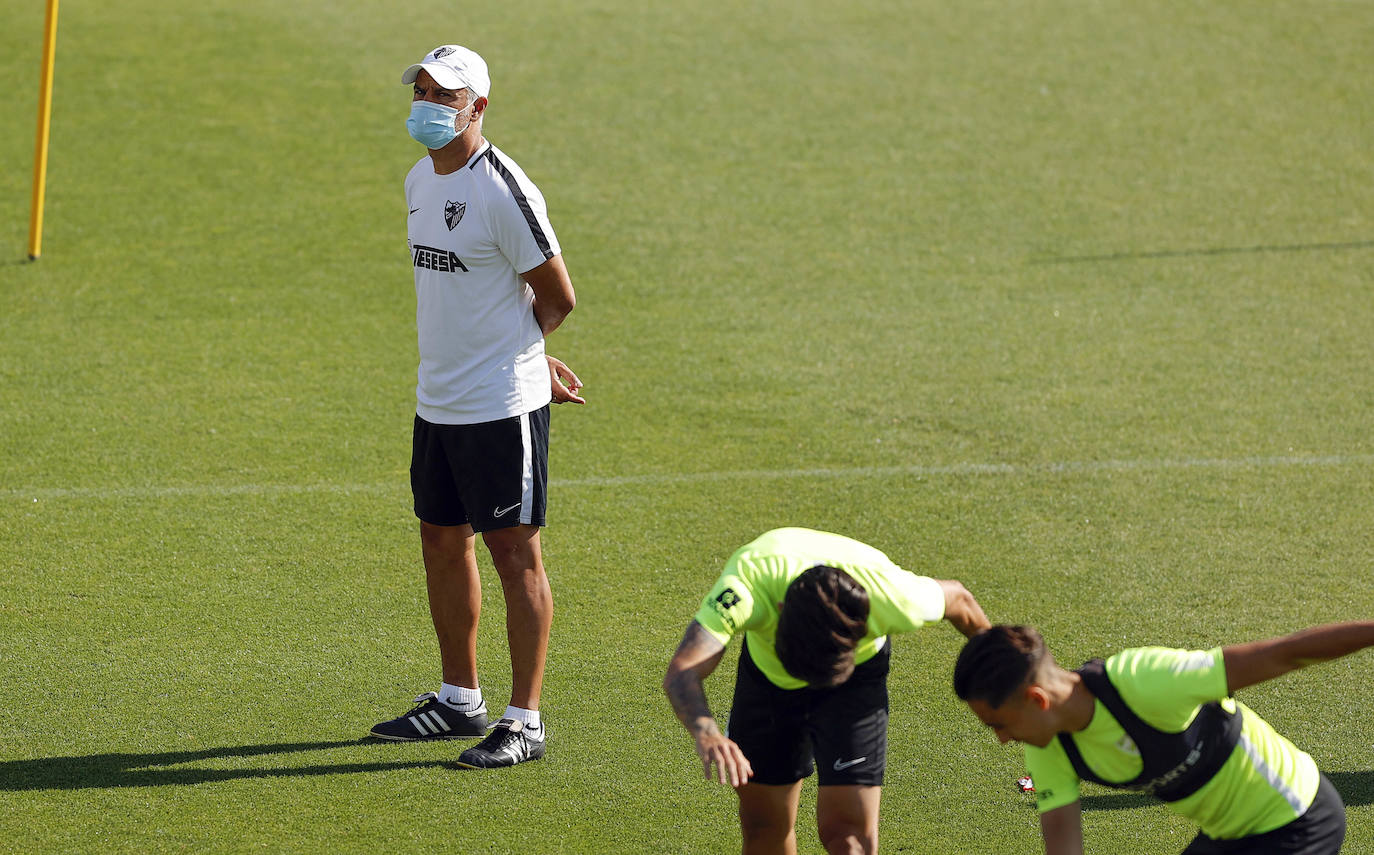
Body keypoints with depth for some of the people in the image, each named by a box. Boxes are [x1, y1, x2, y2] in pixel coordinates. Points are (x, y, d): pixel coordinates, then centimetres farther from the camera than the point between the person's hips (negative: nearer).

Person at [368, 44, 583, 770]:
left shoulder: (504, 191, -17)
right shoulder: (420, 181, 11)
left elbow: (557, 299, -10)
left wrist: (510, 349, 7)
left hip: (501, 404, -9)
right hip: (437, 401, 9)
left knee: (513, 550, -4)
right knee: (442, 541, 16)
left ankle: (525, 721, 0)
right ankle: (459, 701, 29)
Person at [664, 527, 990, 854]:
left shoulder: (889, 594, -38)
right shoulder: (749, 579, -42)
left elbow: (957, 600, -14)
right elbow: (681, 672, -50)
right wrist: (706, 734, -72)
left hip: (856, 679, -1)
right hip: (766, 669, 1)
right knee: (762, 826, 7)